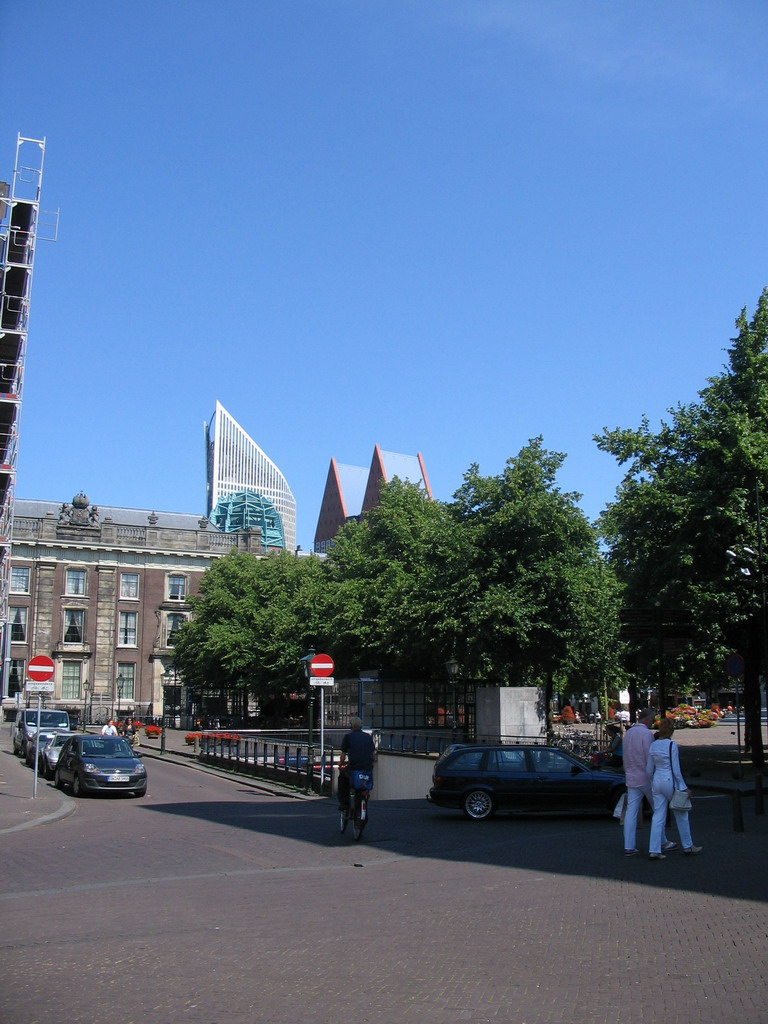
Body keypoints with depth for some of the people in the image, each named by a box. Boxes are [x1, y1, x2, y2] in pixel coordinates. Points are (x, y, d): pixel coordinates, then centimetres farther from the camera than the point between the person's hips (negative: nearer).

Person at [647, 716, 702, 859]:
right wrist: (684, 787, -7)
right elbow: (676, 770, -14)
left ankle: (654, 850, 0)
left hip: (657, 782, 5)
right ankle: (688, 846, 25)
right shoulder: (672, 746, -14)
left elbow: (649, 769, 8)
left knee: (658, 817, 6)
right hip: (670, 782, -5)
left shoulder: (653, 746, 3)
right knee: (681, 815, 13)